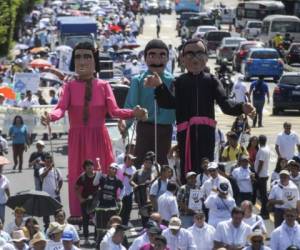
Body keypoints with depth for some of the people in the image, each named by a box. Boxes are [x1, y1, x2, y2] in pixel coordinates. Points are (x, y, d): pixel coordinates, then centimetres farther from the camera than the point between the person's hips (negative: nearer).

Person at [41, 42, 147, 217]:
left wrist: (133, 113, -26)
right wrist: (51, 116, -36)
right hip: (78, 139, 0)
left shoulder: (103, 86, 5)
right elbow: (61, 108, -13)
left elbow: (114, 110, -7)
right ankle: (79, 217, 1)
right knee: (78, 177, -1)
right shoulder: (69, 86, 3)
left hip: (99, 138, 0)